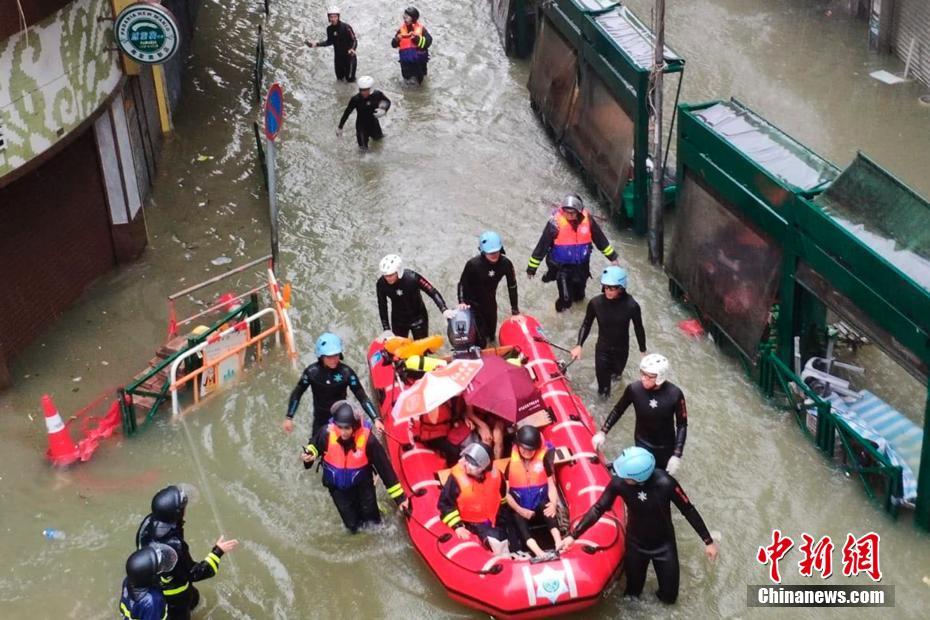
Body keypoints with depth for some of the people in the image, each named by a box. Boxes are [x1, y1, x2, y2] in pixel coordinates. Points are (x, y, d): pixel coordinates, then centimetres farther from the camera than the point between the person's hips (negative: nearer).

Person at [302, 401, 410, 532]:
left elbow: (385, 467, -23)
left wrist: (400, 496, -20)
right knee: (353, 526, 13)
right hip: (338, 487, 1)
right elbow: (314, 446, -1)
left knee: (372, 521, 12)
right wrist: (309, 455, -25)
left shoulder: (367, 439, -31)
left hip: (362, 485, -1)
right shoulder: (327, 433, -27)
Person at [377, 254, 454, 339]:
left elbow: (432, 292, -23)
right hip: (398, 321, 2)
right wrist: (386, 329, -11)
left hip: (418, 319, -2)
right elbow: (382, 307, -8)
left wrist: (444, 310, -34)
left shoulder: (412, 277, -28)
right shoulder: (381, 284, -19)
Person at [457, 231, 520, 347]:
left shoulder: (506, 263, -22)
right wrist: (462, 301, -24)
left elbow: (512, 285, -7)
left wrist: (515, 308, -2)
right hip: (473, 302, -4)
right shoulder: (473, 264, -31)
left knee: (491, 326, 26)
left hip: (490, 301, 4)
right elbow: (462, 283, -13)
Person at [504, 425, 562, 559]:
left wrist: (553, 504, -21)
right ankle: (537, 551, -53)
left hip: (539, 505, 1)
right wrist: (519, 510, -18)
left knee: (546, 506, -34)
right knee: (518, 518, -34)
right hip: (521, 509, 0)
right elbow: (506, 493, -4)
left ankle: (558, 542, -49)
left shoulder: (543, 460, -1)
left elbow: (551, 486, -1)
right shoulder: (511, 464, -3)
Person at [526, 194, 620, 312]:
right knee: (565, 297, 0)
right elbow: (542, 245, -17)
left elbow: (600, 239, 0)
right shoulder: (556, 222, -24)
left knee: (579, 293, 25)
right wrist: (532, 267, -12)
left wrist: (612, 257, 8)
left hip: (582, 265, 4)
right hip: (562, 266, -3)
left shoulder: (587, 219, -15)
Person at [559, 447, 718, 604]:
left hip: (664, 545, -1)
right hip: (635, 543, 1)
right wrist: (573, 535, -16)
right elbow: (598, 509, -14)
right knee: (633, 592, 16)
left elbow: (688, 510, -19)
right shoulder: (619, 482, -28)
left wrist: (708, 541, -12)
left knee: (669, 596, 11)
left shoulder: (665, 483, -33)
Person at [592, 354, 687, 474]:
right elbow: (618, 410, -3)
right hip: (643, 443, 0)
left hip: (666, 446, 0)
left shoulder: (674, 394, -25)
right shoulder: (634, 389, -23)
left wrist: (677, 455, -17)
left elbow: (682, 425, -14)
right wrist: (603, 432, -4)